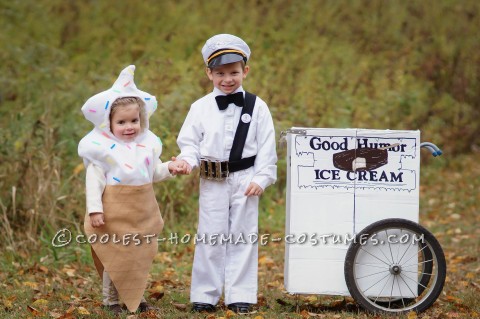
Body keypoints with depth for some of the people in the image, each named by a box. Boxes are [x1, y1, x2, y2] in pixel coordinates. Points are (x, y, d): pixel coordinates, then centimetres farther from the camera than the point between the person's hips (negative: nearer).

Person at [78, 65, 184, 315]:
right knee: (116, 256, 1)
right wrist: (94, 209, -18)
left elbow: (153, 173, 16)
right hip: (115, 213, -5)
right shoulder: (102, 148, -11)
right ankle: (110, 299, 14)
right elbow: (94, 180, -12)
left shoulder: (147, 145, 5)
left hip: (142, 212, 5)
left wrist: (168, 169, -4)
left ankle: (136, 297, 26)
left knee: (141, 254, 13)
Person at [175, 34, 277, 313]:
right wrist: (188, 160, -14)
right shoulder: (201, 108, 2)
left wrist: (262, 178, -6)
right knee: (210, 236, 5)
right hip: (212, 182, 1)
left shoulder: (257, 107, 0)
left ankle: (240, 295, 9)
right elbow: (190, 141, 6)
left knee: (242, 237, 4)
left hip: (244, 180, -1)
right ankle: (205, 296, 12)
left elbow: (266, 147, 0)